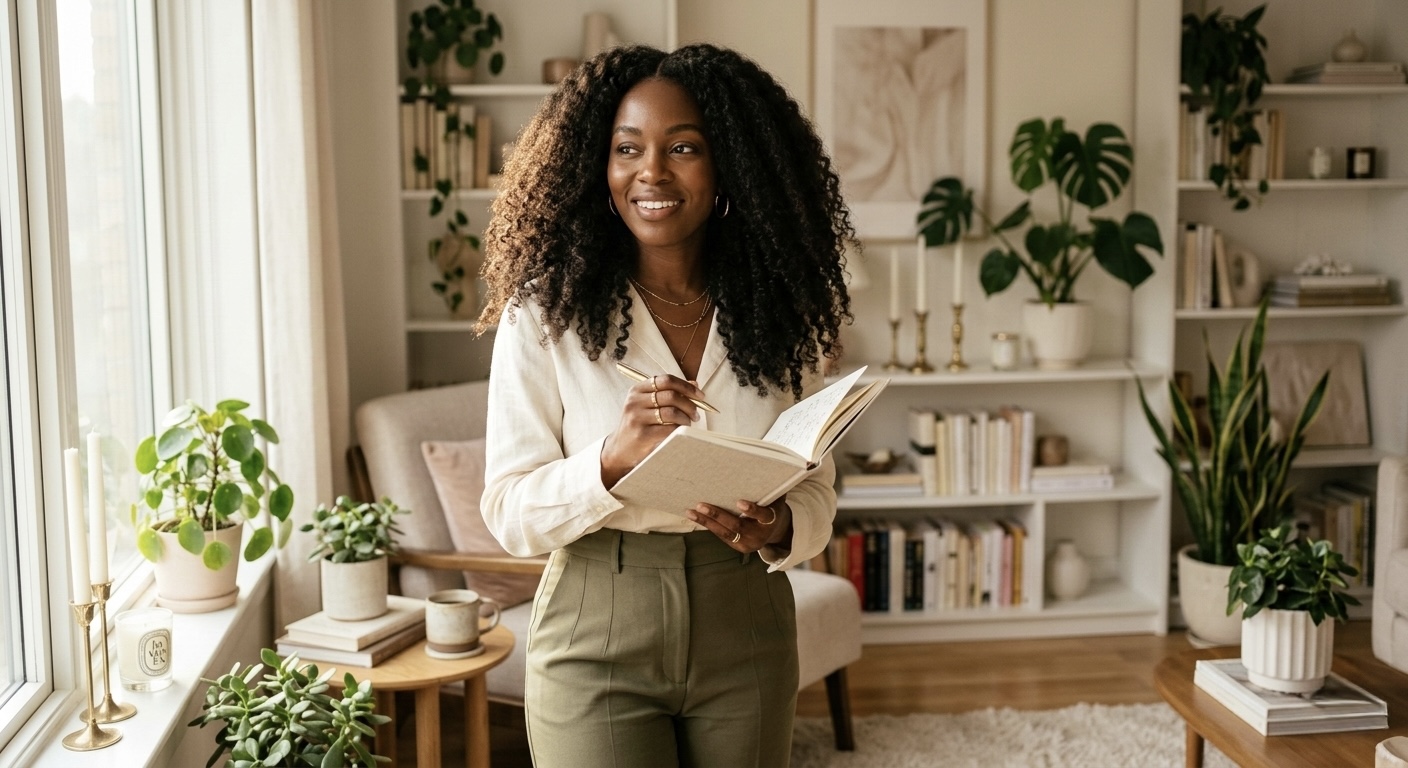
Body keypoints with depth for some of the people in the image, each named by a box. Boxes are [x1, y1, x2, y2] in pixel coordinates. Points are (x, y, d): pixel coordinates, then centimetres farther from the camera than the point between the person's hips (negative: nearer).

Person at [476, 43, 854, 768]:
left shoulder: (780, 314, 0)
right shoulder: (545, 312, -8)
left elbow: (817, 488, 5)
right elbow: (508, 512, -9)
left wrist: (779, 531, -18)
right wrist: (612, 459, -27)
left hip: (747, 633, 3)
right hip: (598, 636, -3)